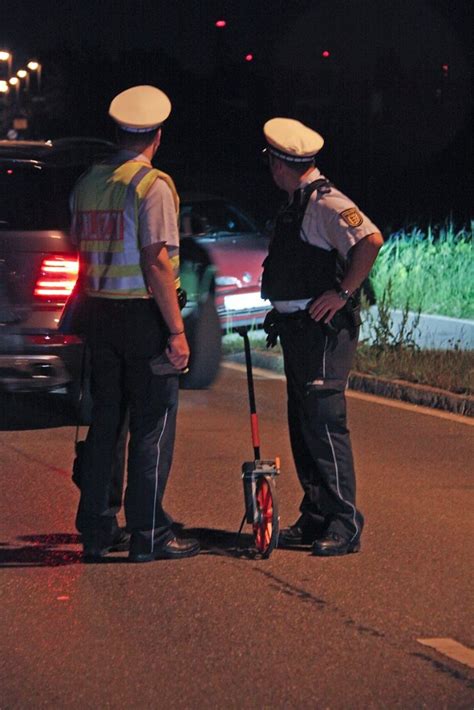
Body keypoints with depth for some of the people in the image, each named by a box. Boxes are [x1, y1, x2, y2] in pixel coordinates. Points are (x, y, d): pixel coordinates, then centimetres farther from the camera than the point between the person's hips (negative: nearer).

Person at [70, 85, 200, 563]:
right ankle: (148, 535, 0)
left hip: (100, 313, 7)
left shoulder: (87, 183, 10)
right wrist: (176, 331, -16)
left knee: (104, 421, 12)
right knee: (152, 426, -1)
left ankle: (96, 531, 15)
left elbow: (80, 250, 13)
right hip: (144, 312, -7)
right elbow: (157, 260, -17)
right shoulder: (151, 185, -11)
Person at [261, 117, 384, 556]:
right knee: (303, 427, 12)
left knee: (324, 424, -10)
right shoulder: (296, 204, 16)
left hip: (323, 330, -10)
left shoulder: (324, 202, -14)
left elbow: (371, 239, -26)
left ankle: (344, 524, -8)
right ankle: (315, 519, 19)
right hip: (298, 330, 10)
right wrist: (280, 309, 14)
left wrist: (343, 293, -21)